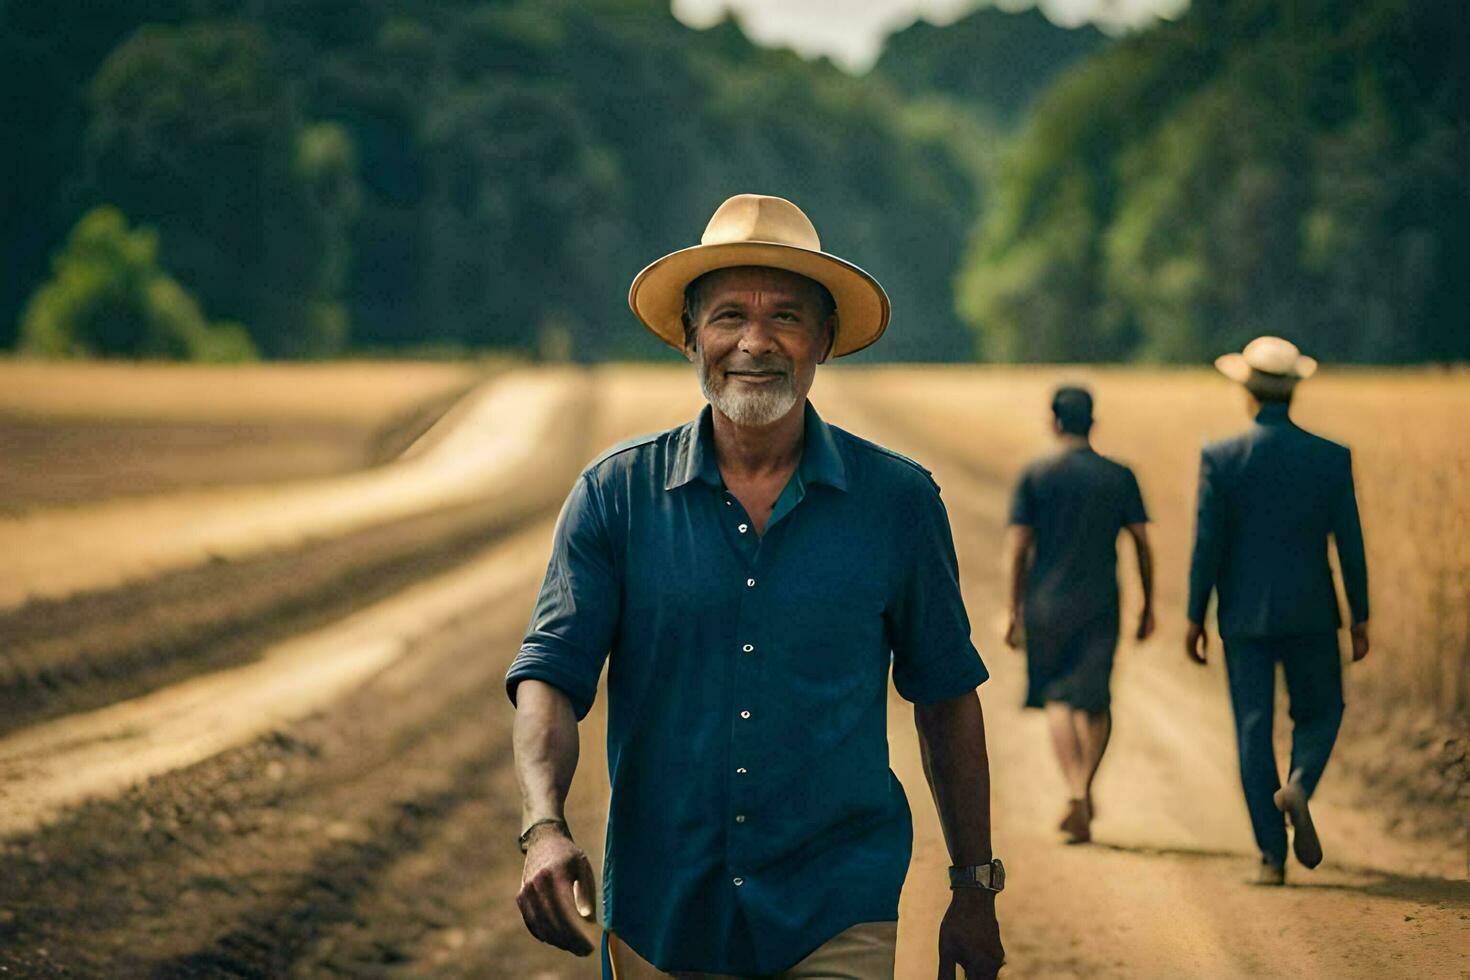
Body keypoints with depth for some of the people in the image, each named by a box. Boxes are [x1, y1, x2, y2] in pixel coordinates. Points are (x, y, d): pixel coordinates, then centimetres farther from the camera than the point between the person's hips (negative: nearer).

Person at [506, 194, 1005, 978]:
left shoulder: (898, 501, 1)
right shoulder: (615, 495, 0)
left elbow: (944, 698, 9)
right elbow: (548, 676, -5)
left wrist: (974, 886, 11)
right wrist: (544, 827, -23)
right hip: (661, 915, 1)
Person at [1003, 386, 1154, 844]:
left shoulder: (1034, 476, -2)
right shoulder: (1119, 477, 2)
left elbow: (1019, 548, -4)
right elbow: (1142, 545, 2)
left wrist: (1015, 612, 3)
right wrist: (1148, 606, 10)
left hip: (1047, 604, -1)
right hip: (1100, 605, 1)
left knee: (1057, 698, 7)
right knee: (1096, 699, 12)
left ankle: (1076, 792, -9)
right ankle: (1085, 789, 0)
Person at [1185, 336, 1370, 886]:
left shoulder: (1220, 459, -7)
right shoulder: (1331, 459, -4)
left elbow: (1207, 544, -6)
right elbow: (1350, 544, -1)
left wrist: (1195, 618, 2)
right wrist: (1360, 618, 7)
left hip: (1245, 614, 0)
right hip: (1310, 613, 0)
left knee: (1254, 730, 6)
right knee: (1319, 712, 18)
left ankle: (1272, 855, 2)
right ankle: (1298, 785, -13)